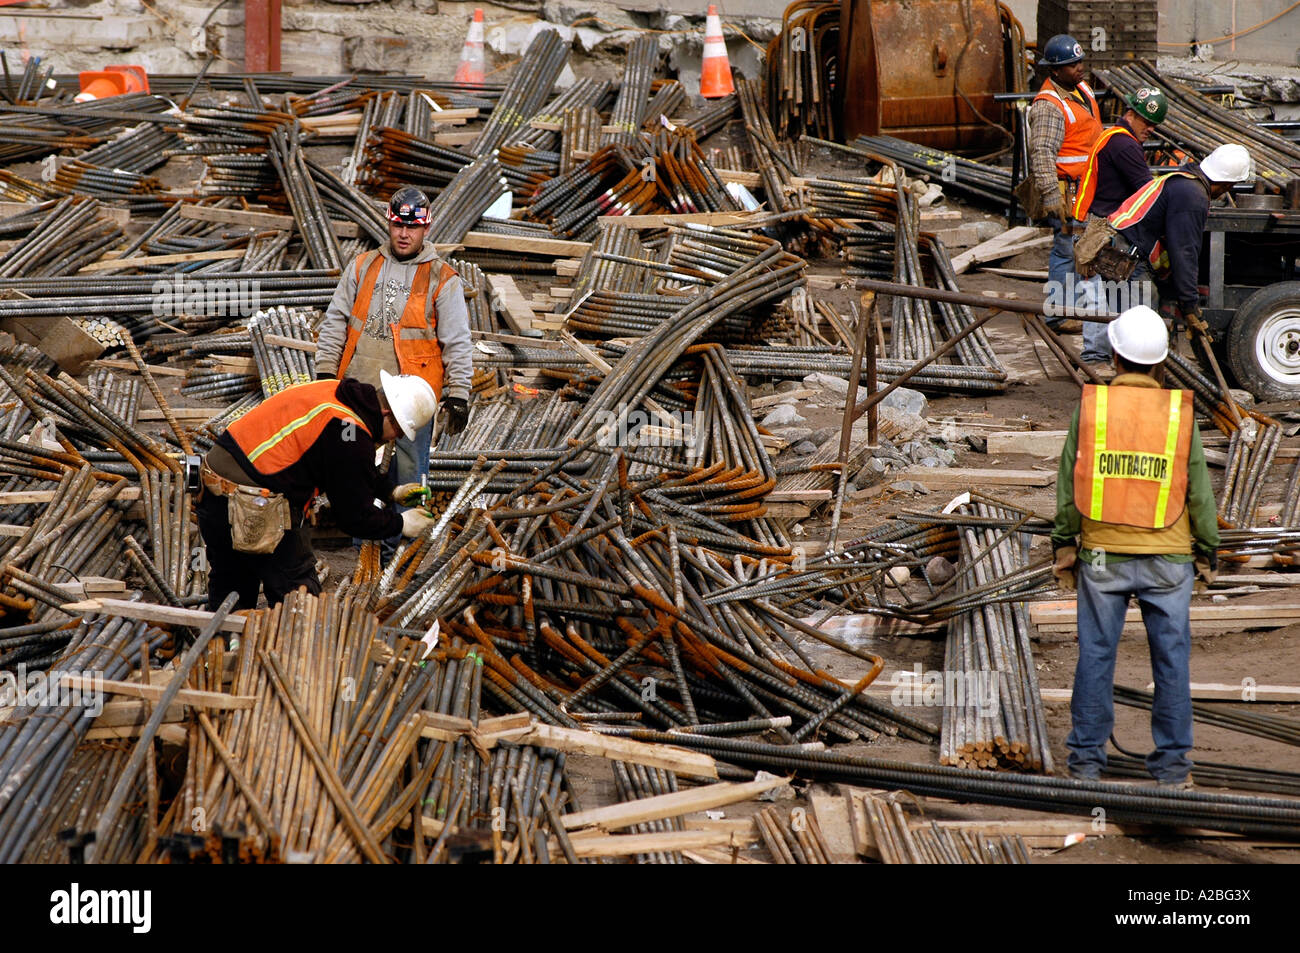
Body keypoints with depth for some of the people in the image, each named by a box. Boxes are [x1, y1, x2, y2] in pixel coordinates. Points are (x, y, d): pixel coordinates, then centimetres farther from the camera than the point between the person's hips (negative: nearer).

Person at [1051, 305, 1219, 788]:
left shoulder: (1090, 406, -4)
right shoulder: (1180, 412, -4)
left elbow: (1068, 481, -1)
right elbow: (1199, 490, 0)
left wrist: (1064, 544, 9)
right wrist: (1208, 552, 10)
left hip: (1102, 554, 0)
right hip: (1168, 556, 0)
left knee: (1096, 653, 8)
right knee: (1171, 657, 7)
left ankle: (1087, 757, 11)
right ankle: (1171, 761, 10)